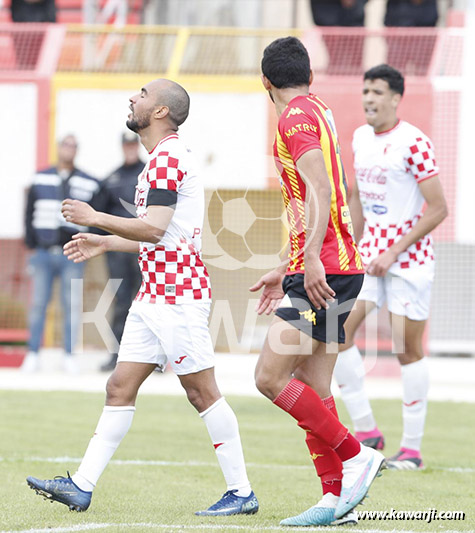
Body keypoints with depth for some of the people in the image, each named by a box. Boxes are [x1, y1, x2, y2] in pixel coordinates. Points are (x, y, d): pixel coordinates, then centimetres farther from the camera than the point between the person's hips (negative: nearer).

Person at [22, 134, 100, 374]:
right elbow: (30, 214, 10)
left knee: (72, 305, -2)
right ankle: (33, 355, 8)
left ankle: (69, 357, 4)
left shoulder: (88, 184, 4)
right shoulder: (40, 180, 8)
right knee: (38, 304, 2)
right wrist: (31, 246, 4)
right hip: (43, 253, 1)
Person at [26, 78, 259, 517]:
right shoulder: (161, 160, 19)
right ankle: (82, 486, 6)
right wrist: (104, 243, 25)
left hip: (178, 295, -10)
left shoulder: (168, 159, -14)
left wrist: (95, 218, -15)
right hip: (154, 296, 10)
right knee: (120, 387, 6)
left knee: (202, 391, -6)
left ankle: (242, 493, 0)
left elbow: (154, 228, -24)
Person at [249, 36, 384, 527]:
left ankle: (355, 456, -8)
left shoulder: (297, 117, -8)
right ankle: (336, 498, 5)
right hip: (318, 269, 9)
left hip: (324, 269, -9)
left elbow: (320, 191, -20)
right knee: (311, 389, 7)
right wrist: (284, 272, 32)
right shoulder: (315, 113, 21)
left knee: (270, 377, -12)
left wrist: (311, 259, -28)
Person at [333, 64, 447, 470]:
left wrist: (393, 252, -17)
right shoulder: (360, 139, 8)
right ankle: (366, 430, 4)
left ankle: (412, 448, 7)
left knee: (408, 348, -2)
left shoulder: (414, 143, -14)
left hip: (409, 258, -7)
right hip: (370, 254, 7)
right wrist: (354, 247, 14)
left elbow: (438, 208, -15)